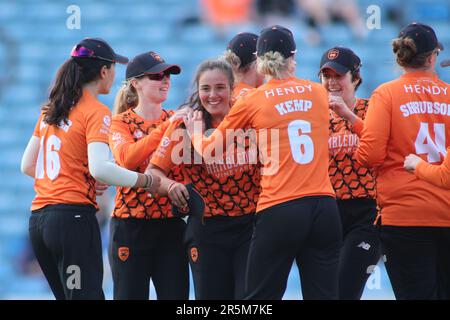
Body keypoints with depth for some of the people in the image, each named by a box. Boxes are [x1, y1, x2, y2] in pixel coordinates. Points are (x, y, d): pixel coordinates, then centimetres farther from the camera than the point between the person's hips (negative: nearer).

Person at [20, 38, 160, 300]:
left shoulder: (51, 109, 16)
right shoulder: (96, 112, -6)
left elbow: (28, 165, 18)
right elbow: (99, 168, -21)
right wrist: (146, 181, -11)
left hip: (39, 218, 8)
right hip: (74, 216, -8)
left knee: (67, 295, 14)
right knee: (88, 293, -10)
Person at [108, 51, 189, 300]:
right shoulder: (121, 122, 1)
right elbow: (127, 158, -19)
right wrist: (166, 128, -23)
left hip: (171, 223, 3)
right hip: (131, 225, -3)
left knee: (176, 294, 0)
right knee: (131, 295, -1)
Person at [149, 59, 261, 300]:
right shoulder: (186, 125, -4)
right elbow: (154, 171, -5)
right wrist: (170, 185, -25)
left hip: (251, 224, 0)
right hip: (208, 229, 0)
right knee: (211, 295, 5)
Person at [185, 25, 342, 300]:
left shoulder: (252, 101, 2)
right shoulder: (319, 92, 11)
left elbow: (209, 150, 10)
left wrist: (195, 131, 32)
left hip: (280, 209, -3)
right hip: (324, 205, 3)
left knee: (262, 296, 4)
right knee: (323, 294, 2)